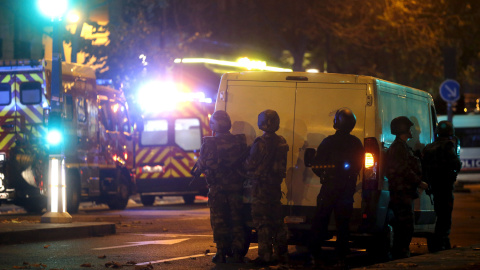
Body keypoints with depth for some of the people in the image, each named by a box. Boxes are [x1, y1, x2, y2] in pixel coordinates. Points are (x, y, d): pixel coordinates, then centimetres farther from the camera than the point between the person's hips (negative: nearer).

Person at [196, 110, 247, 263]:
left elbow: (201, 165, -5)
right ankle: (238, 254, 8)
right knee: (237, 221, 10)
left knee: (219, 222, 5)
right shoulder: (239, 141, -2)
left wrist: (198, 164, 17)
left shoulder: (209, 144, -12)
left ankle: (221, 254, 4)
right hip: (236, 187, 3)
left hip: (217, 189, -3)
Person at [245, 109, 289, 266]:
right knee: (277, 220, 15)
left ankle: (265, 256, -3)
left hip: (261, 186, -7)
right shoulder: (282, 143, 6)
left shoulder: (260, 144, -17)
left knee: (262, 222, -2)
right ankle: (281, 254, 20)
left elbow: (249, 165, -12)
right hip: (275, 185, 7)